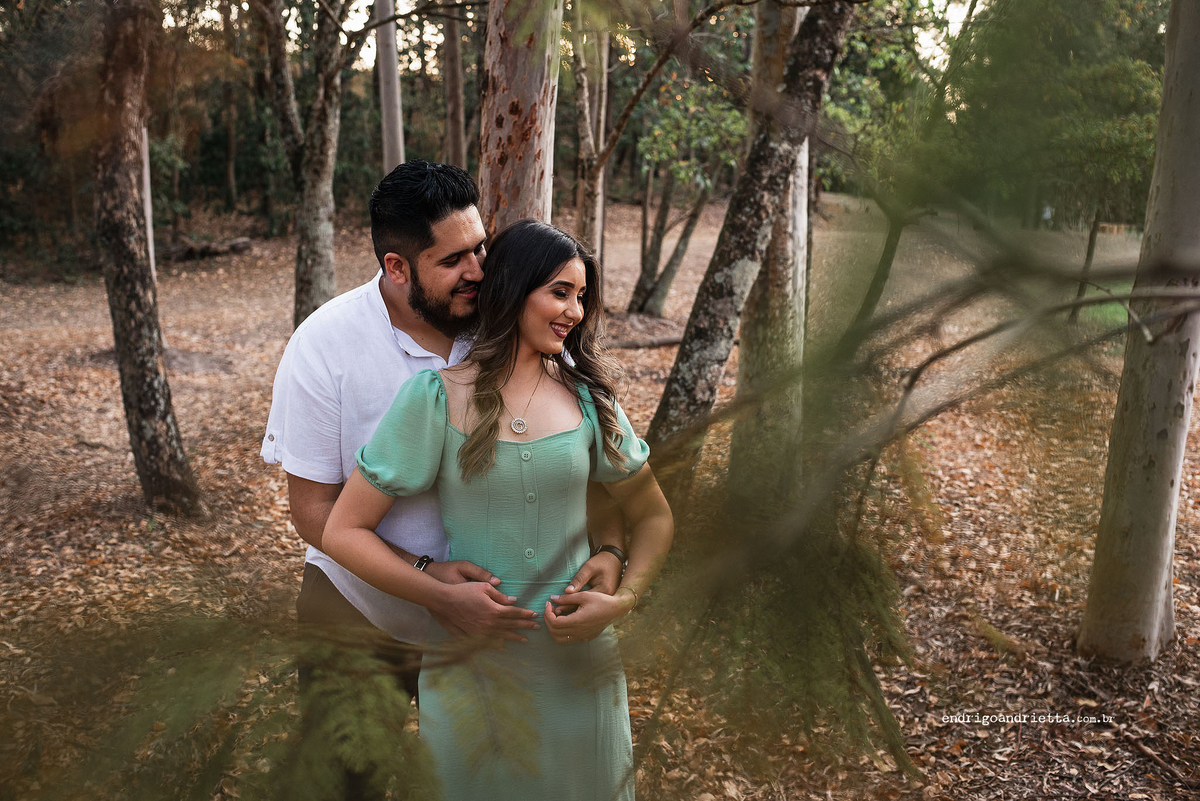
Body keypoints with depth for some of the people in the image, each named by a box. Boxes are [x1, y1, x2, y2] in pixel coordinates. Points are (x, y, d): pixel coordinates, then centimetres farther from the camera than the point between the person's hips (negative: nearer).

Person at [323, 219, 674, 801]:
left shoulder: (586, 396, 0)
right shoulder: (436, 396, -9)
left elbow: (653, 516, 6)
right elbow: (343, 531, -8)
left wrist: (621, 600, -11)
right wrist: (445, 598, -17)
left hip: (579, 664, 3)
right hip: (473, 666, -2)